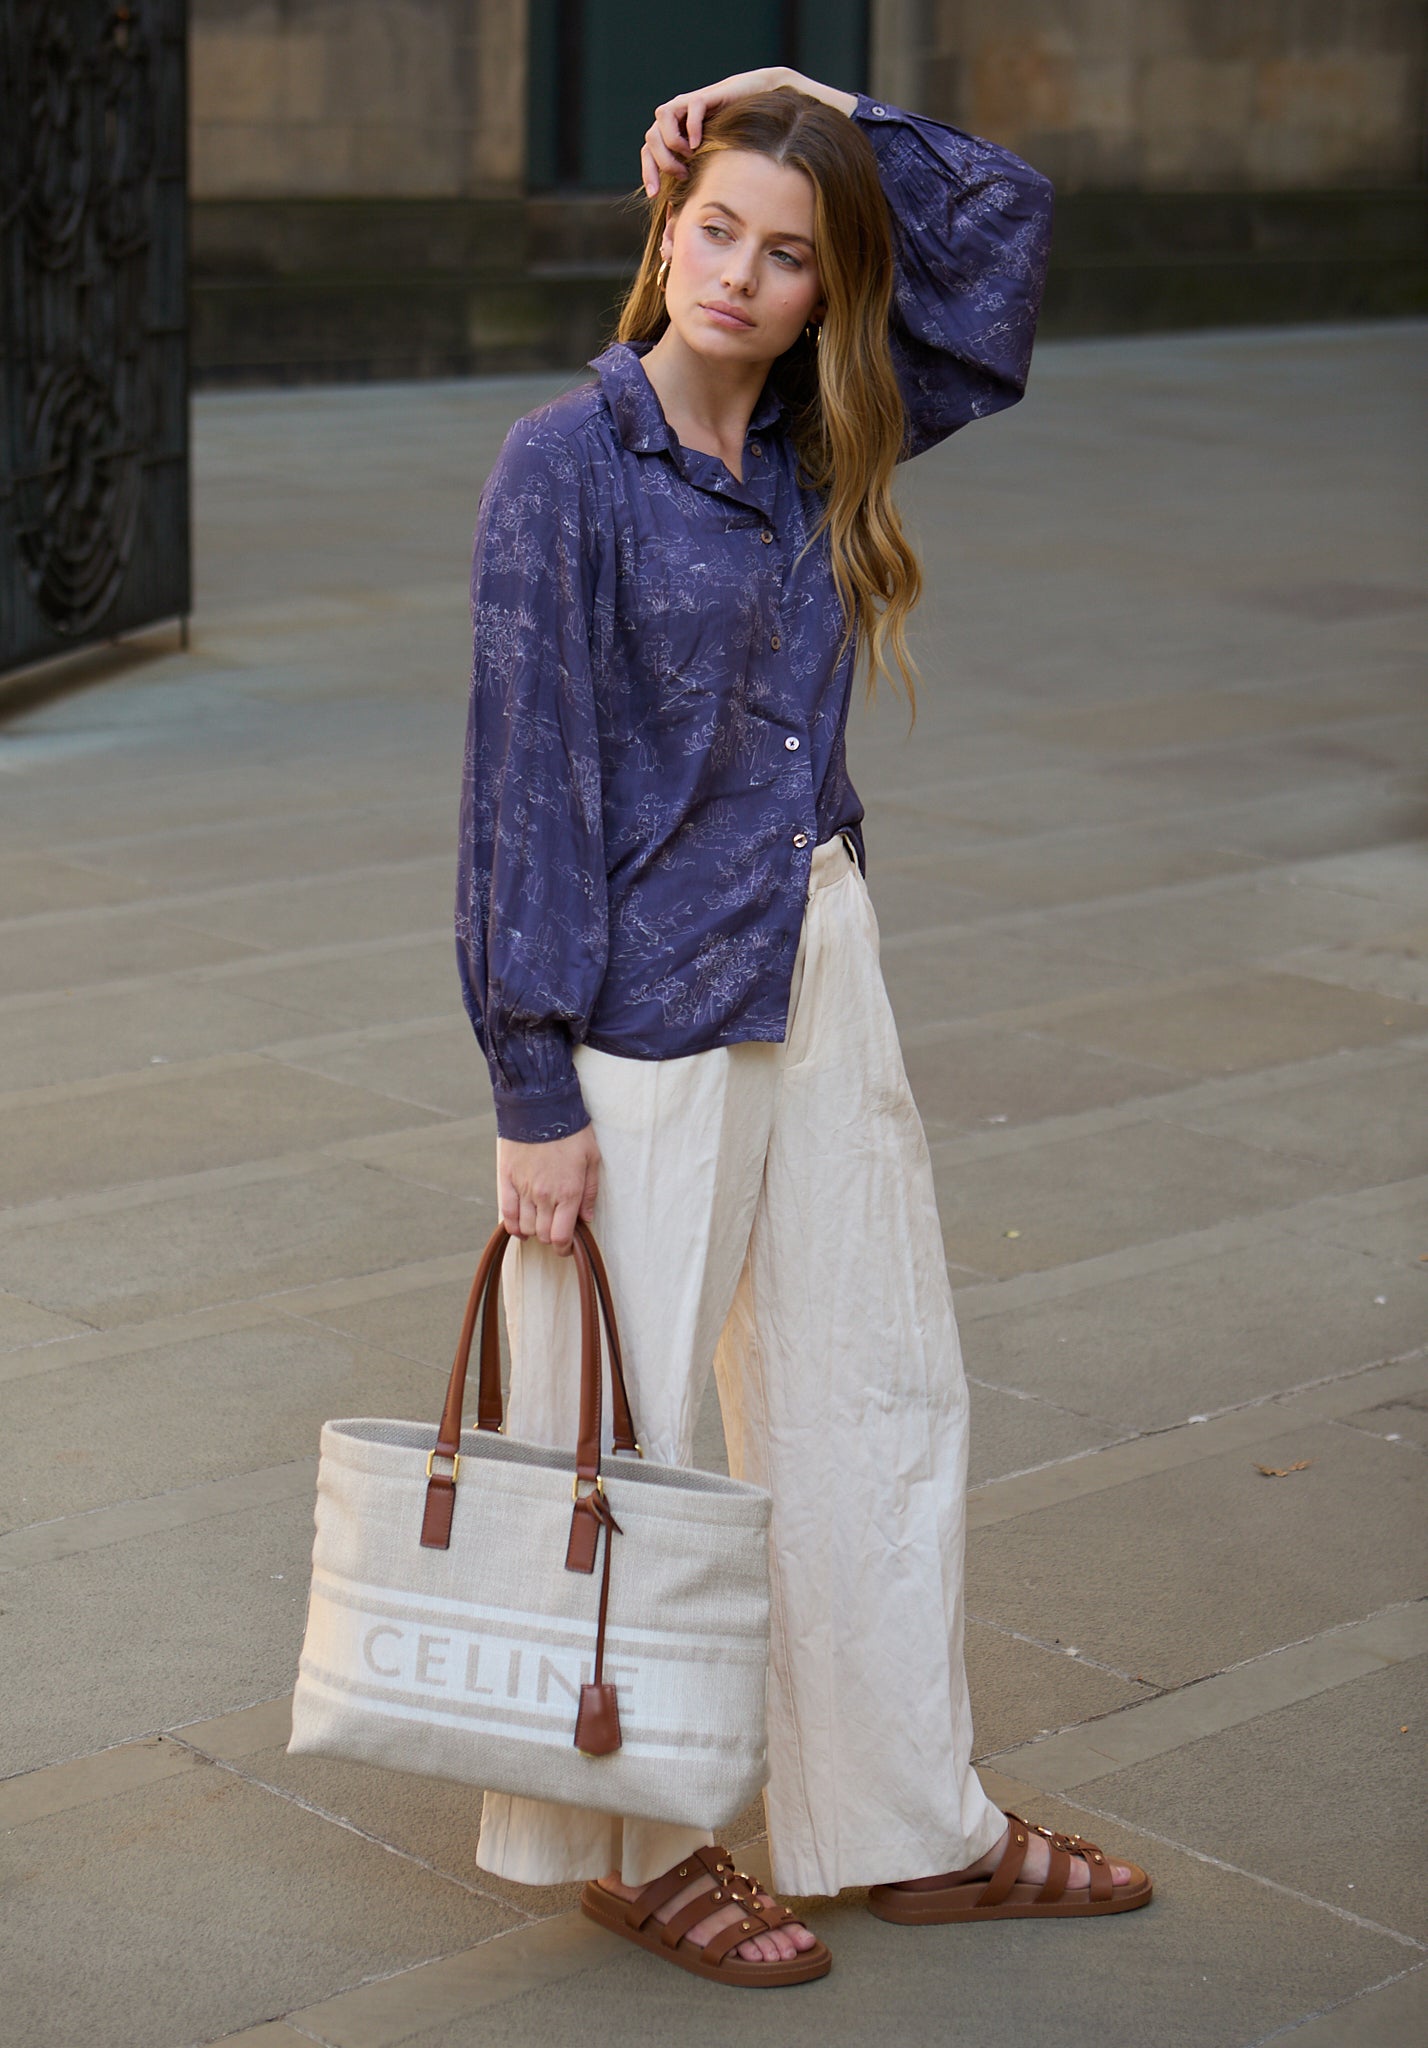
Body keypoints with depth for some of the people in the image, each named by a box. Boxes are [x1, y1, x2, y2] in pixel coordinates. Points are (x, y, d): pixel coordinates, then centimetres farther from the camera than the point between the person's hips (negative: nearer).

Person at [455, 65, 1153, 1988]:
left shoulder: (814, 448, 5)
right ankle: (633, 1848, 25)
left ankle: (911, 1827, 29)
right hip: (647, 1007, -7)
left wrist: (806, 107, 0)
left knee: (882, 1399, 14)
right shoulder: (570, 462, -12)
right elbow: (529, 779, -13)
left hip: (820, 967, 7)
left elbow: (1006, 214, 11)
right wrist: (534, 1091, -15)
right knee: (629, 1434, 7)